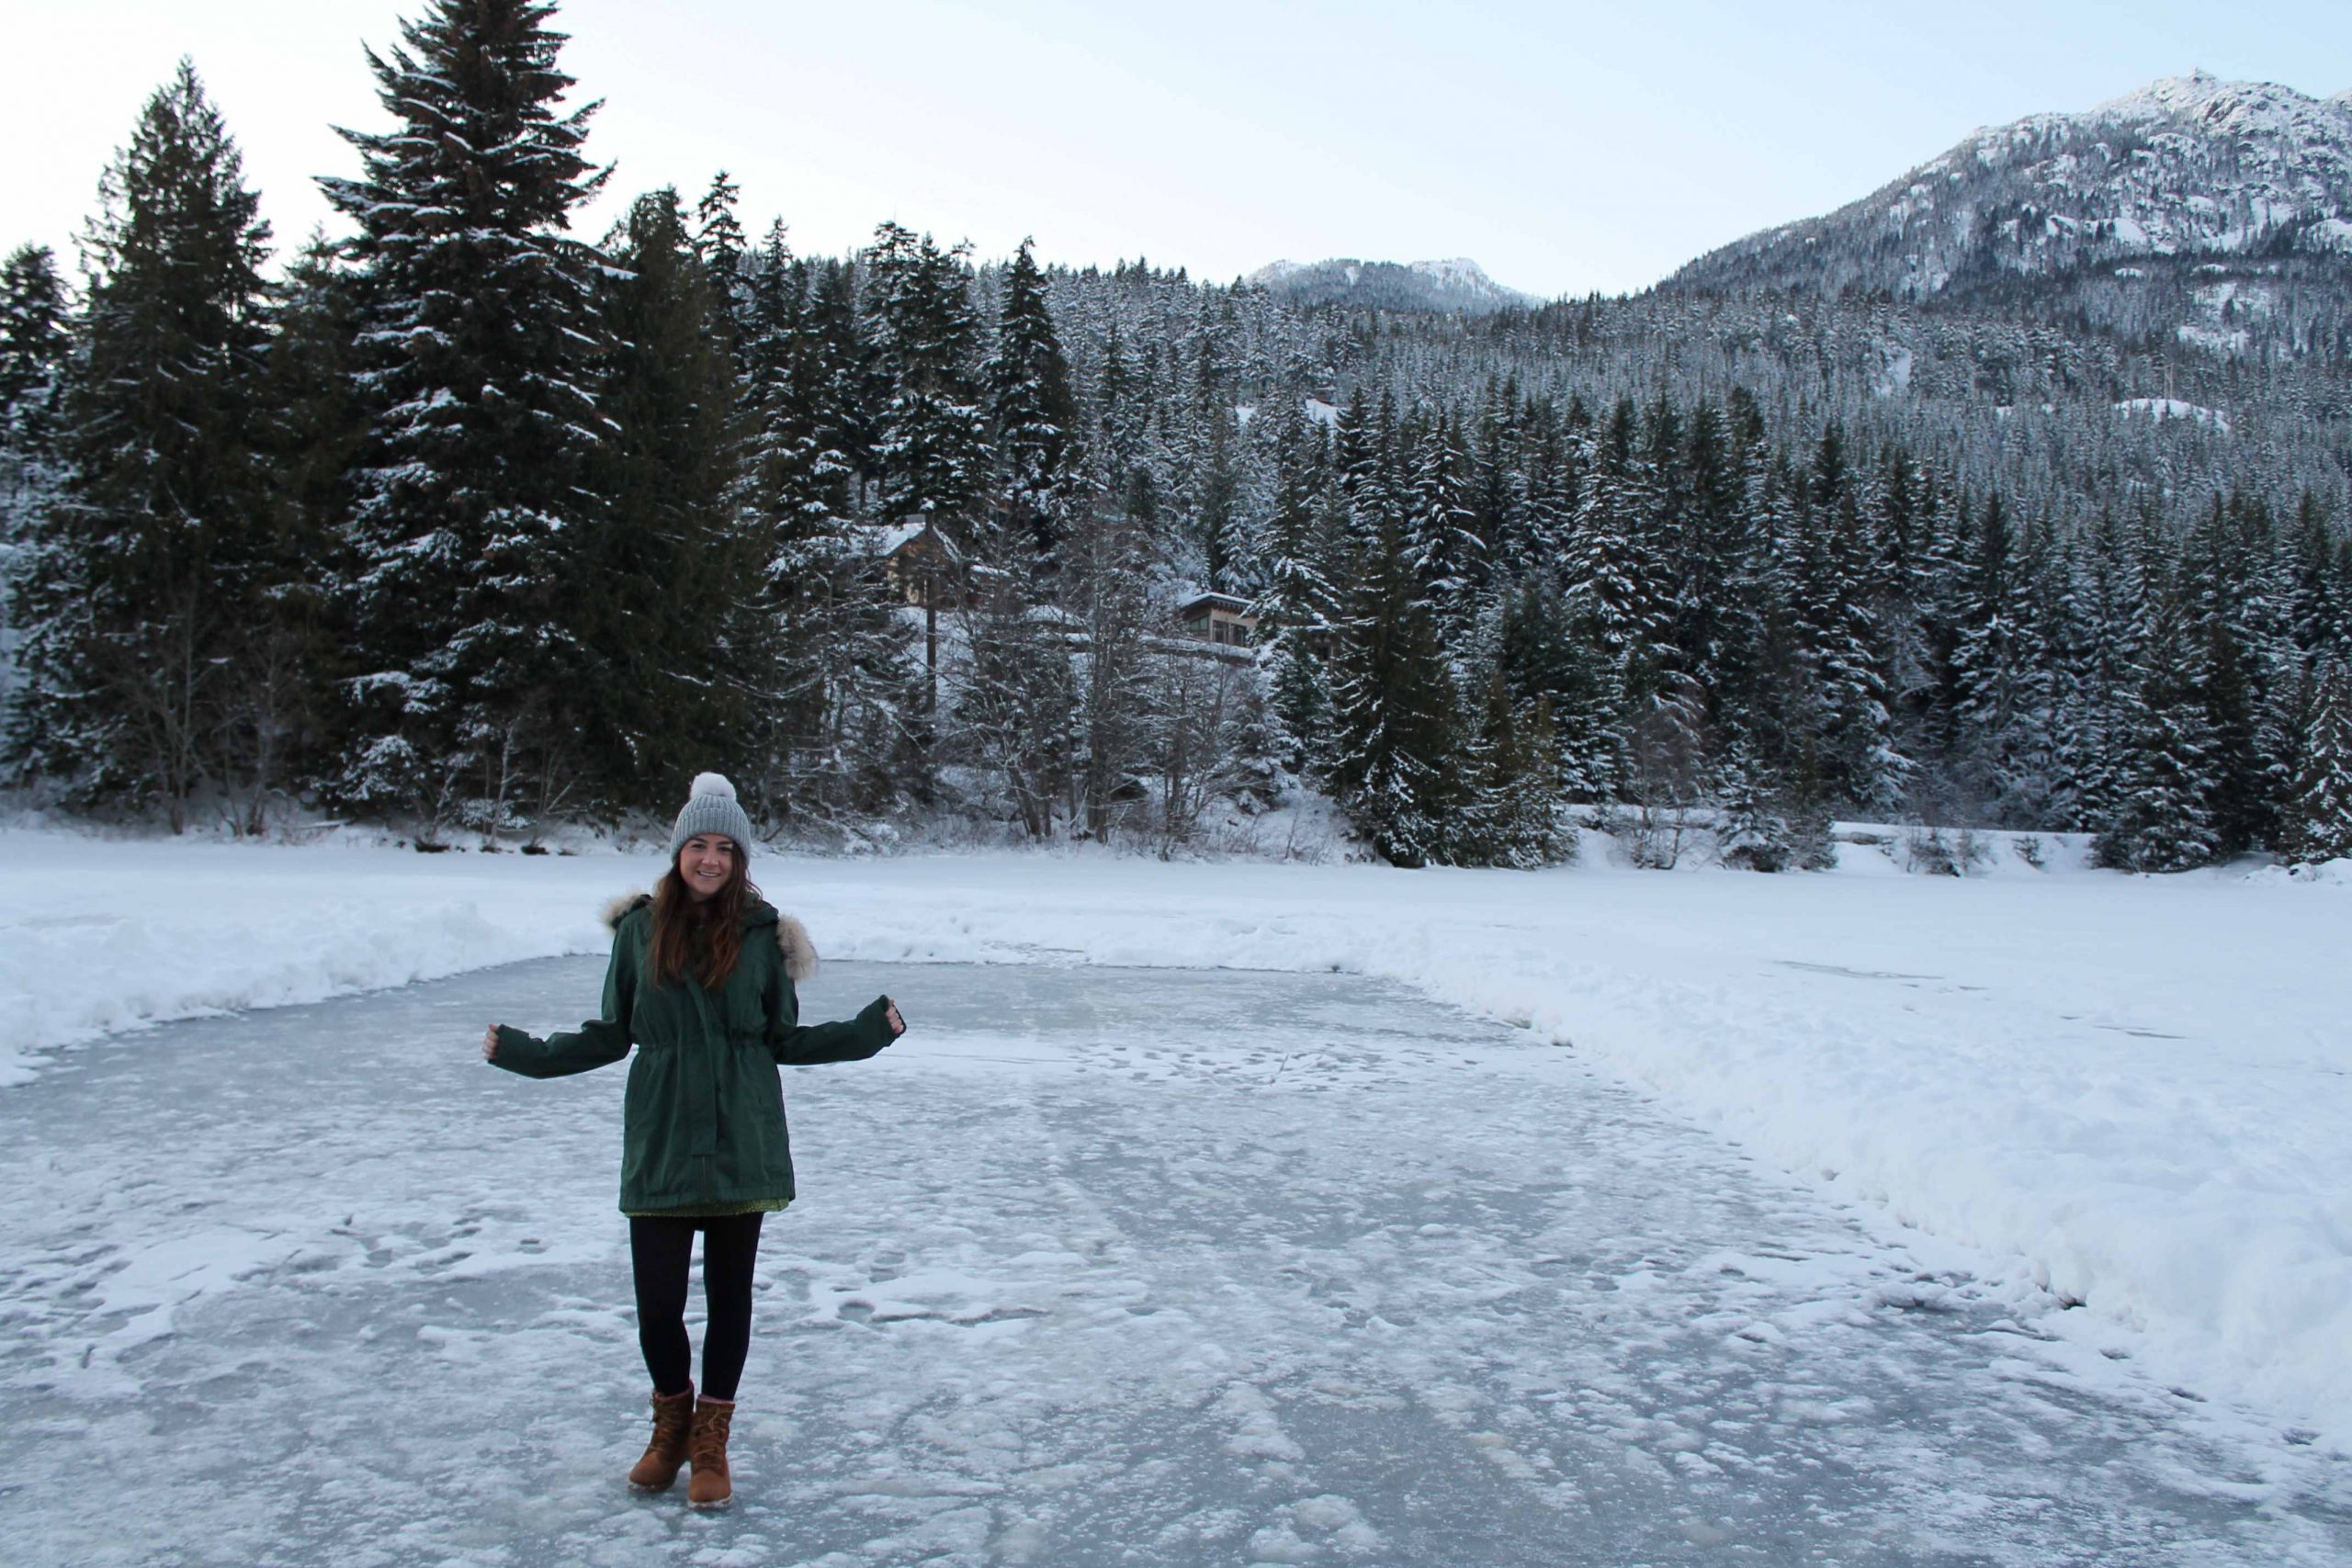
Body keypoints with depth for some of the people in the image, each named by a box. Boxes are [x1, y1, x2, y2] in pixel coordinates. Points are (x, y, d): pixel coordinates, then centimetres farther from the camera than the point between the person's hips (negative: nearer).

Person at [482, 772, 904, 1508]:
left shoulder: (760, 933, -2)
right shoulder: (641, 929, 0)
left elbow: (784, 1039, 4)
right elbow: (612, 1035, 8)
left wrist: (867, 1031, -5)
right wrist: (526, 1052, 3)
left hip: (741, 1147, 0)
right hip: (660, 1145, 0)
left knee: (729, 1296, 9)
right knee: (657, 1302, 0)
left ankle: (710, 1441, 29)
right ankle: (671, 1424, 30)